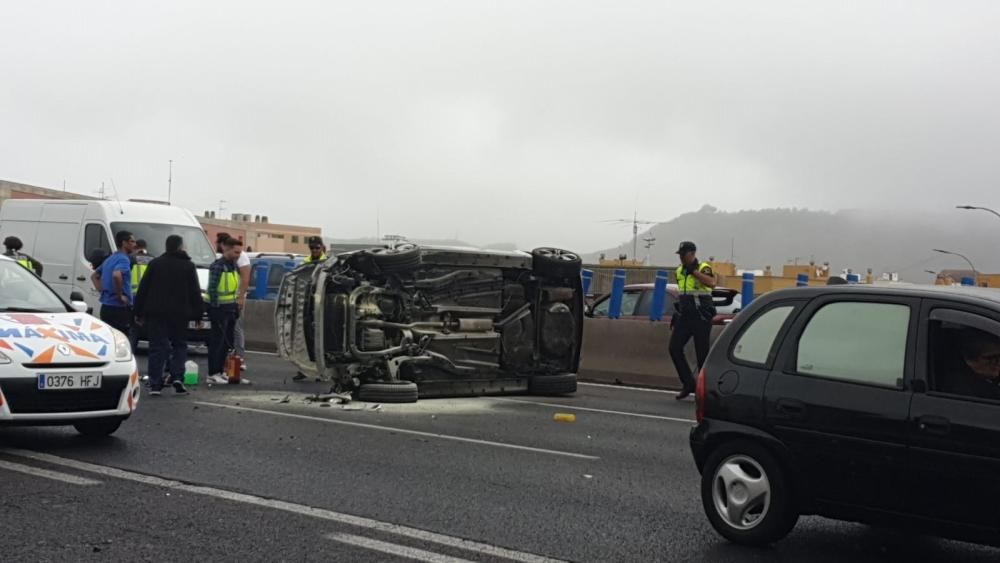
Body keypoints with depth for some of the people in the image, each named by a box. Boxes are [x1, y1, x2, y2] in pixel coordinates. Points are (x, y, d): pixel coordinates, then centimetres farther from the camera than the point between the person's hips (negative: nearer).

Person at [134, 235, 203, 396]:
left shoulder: (155, 264, 6)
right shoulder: (189, 266, 4)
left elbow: (142, 290, 5)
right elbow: (195, 293, 2)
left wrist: (139, 313, 8)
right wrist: (197, 314, 6)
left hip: (156, 312, 1)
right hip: (180, 314, -1)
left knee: (158, 347, 1)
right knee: (179, 346, 12)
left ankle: (155, 384, -4)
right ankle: (177, 377, -5)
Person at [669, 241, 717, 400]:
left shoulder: (703, 268, -8)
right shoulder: (680, 271, 13)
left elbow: (711, 282, -29)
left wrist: (694, 271, -24)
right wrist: (676, 316, 21)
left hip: (701, 318, -6)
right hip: (684, 316, 6)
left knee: (702, 353, -2)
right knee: (674, 348, -4)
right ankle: (688, 384, 6)